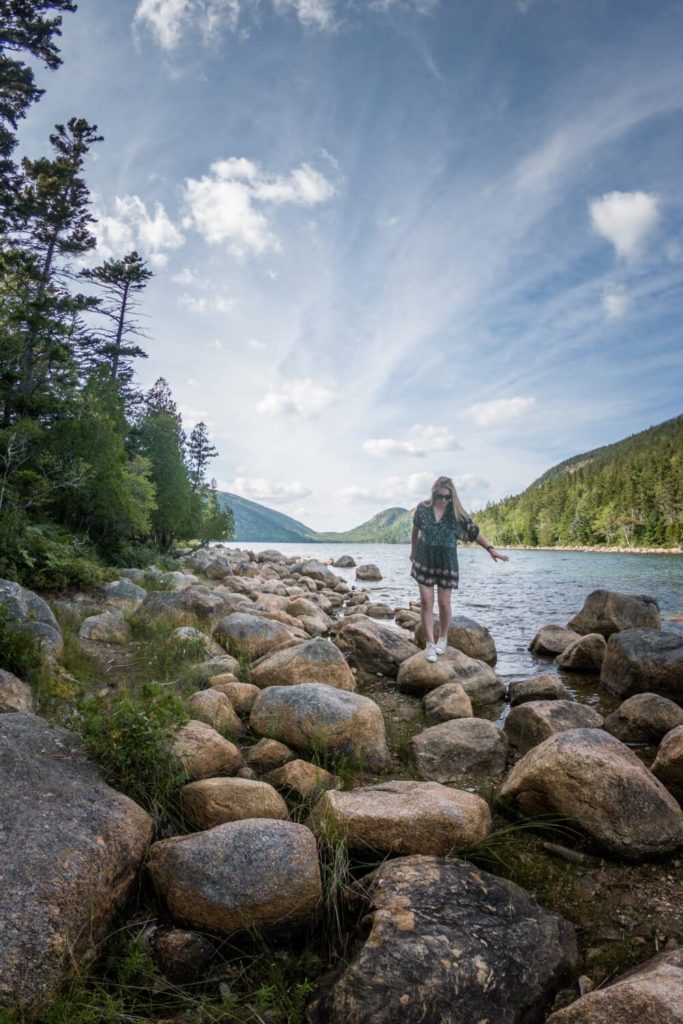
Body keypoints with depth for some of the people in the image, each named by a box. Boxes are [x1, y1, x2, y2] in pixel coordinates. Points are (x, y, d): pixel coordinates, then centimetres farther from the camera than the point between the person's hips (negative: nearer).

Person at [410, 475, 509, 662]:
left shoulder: (456, 512, -7)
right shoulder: (422, 508, -5)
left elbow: (474, 531, -6)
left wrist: (491, 549, -15)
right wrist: (413, 550, 22)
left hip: (446, 563, 0)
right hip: (424, 562, 1)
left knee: (444, 603, 4)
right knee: (426, 602, -1)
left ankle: (443, 638, 28)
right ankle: (430, 643, 8)